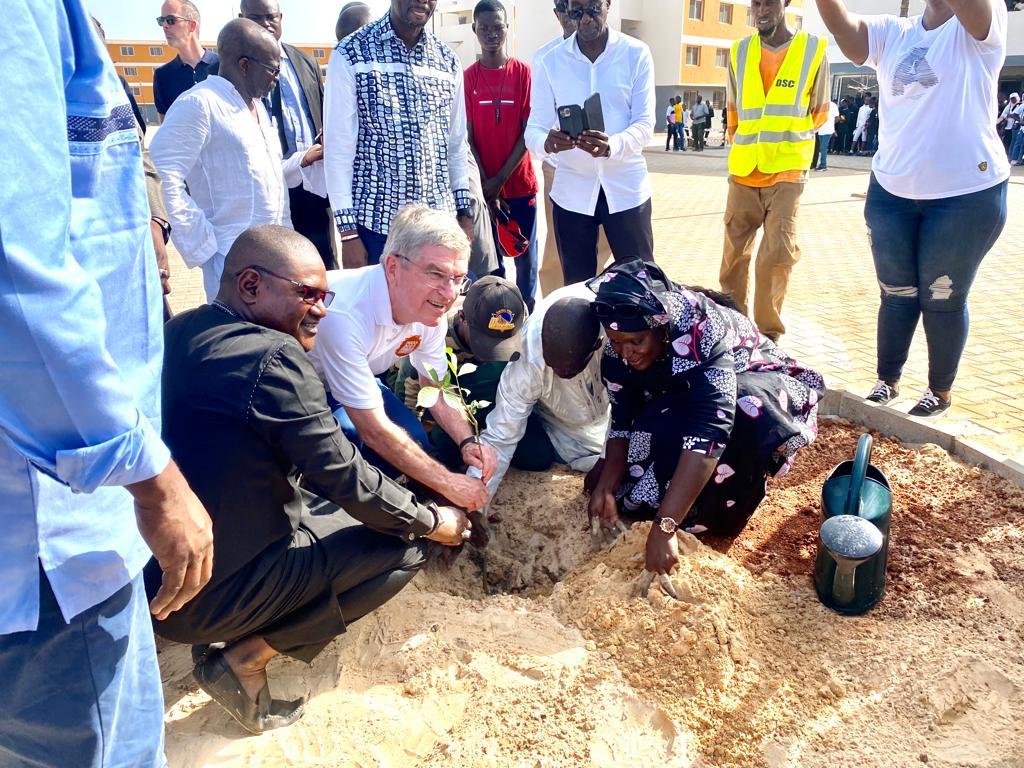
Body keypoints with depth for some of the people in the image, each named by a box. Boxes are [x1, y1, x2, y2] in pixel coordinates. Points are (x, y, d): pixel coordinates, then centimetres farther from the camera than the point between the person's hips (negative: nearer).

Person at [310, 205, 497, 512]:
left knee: (416, 443, -10)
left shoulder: (429, 307, -17)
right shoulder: (345, 313, -40)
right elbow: (373, 429, -35)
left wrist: (467, 441, -19)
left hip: (356, 380, 6)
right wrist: (448, 483, -28)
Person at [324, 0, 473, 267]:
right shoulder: (350, 54, -6)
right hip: (376, 220, -3)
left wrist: (464, 212, 10)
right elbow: (339, 147, -8)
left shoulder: (448, 61, 7)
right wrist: (348, 232, -11)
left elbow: (457, 143, 13)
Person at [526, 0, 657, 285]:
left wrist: (612, 146, -29)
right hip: (571, 191, 1)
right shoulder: (550, 61, 3)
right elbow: (534, 128, -1)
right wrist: (546, 143, -27)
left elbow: (645, 123, -7)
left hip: (626, 189, -1)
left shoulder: (636, 54, 0)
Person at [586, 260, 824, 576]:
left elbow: (708, 430, -47)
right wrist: (606, 487, -32)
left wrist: (664, 527, -51)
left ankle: (712, 513, -16)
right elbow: (623, 424, -14)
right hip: (681, 403, 4)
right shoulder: (617, 354, -20)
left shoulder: (702, 331, -38)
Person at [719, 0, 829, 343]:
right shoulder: (739, 51, 5)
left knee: (778, 253, -10)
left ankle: (768, 332, 3)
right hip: (743, 170, 3)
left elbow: (819, 113, 9)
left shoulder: (813, 49, -2)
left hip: (787, 170, -3)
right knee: (734, 251, 6)